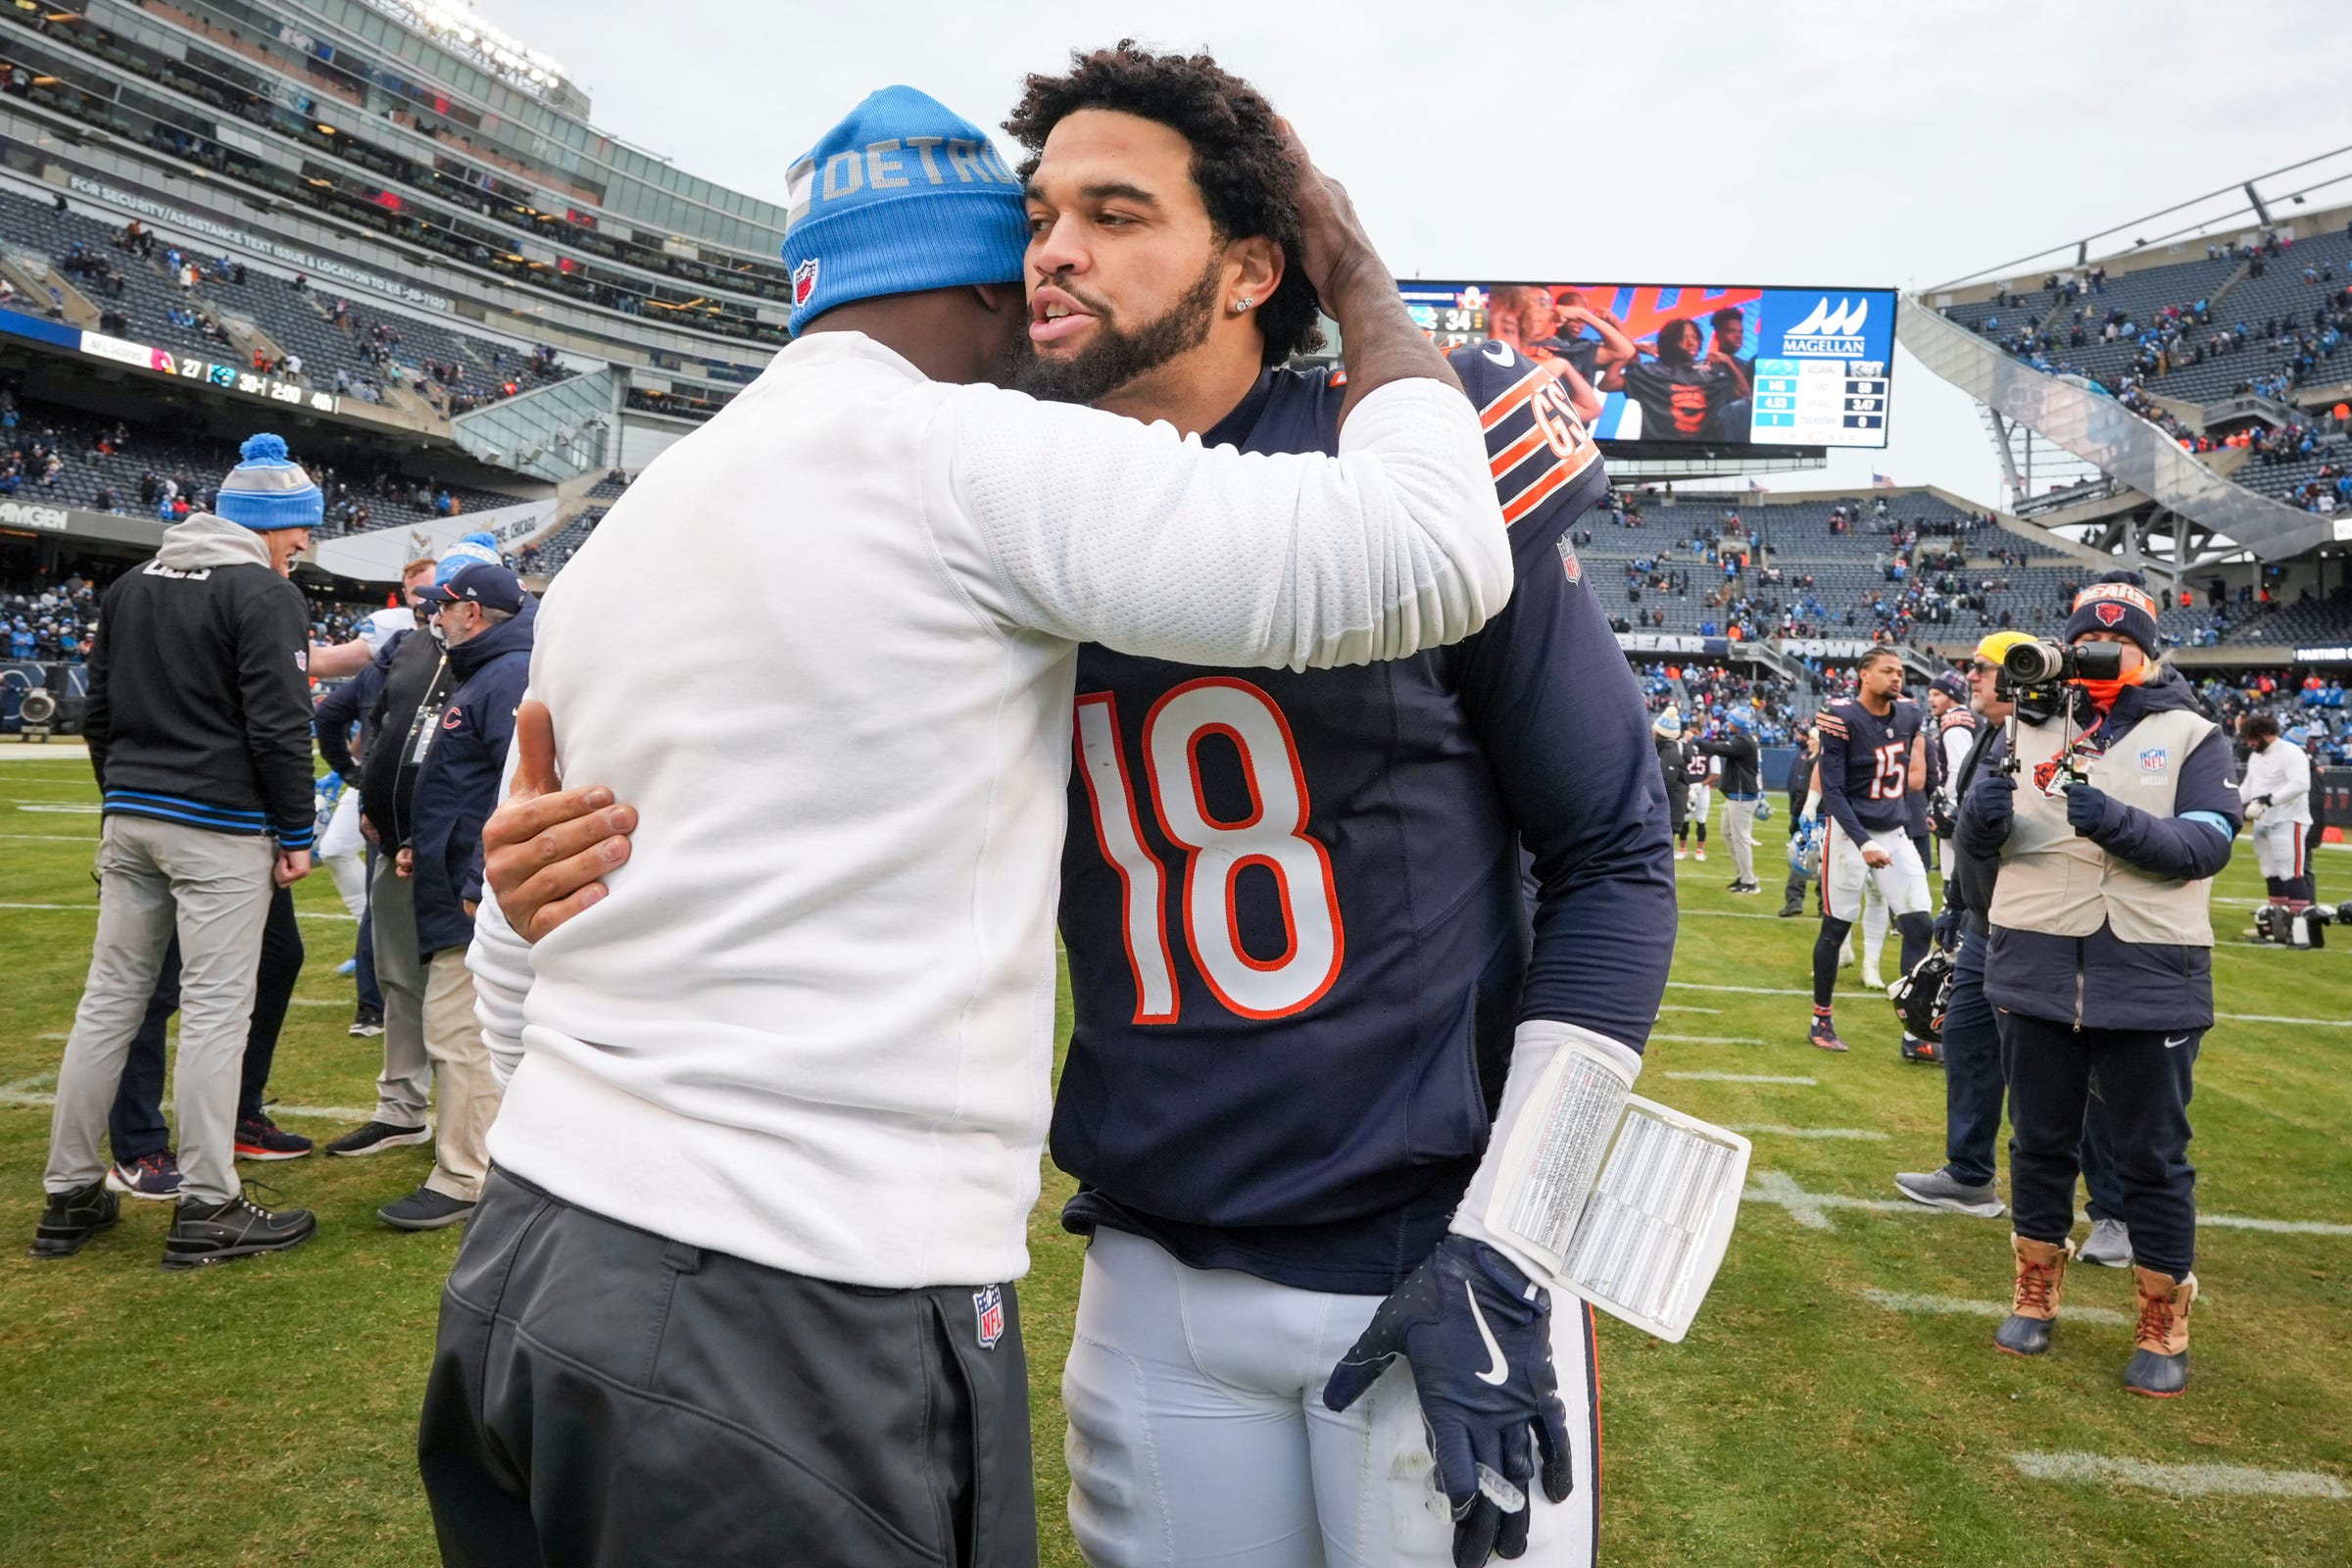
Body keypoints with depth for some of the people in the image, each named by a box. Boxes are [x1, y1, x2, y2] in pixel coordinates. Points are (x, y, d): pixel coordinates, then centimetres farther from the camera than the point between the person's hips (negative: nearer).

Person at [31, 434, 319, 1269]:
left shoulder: (132, 585, 16)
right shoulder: (265, 595, -9)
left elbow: (99, 713, 18)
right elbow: (279, 726, -14)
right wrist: (296, 833, -7)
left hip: (129, 821, 8)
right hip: (219, 827, -7)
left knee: (109, 1002, 11)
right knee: (215, 1012, -4)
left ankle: (69, 1198, 17)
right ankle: (207, 1210, 1)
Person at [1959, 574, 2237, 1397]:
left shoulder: (2191, 734, 1)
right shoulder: (2033, 728, 9)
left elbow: (2207, 845, -11)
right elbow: (1978, 839, 5)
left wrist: (2120, 822, -28)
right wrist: (1983, 813, -19)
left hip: (2150, 977, -2)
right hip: (2038, 966, 3)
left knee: (2152, 1158, 6)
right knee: (2040, 1141, 13)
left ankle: (2163, 1326, 19)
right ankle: (2036, 1294, 29)